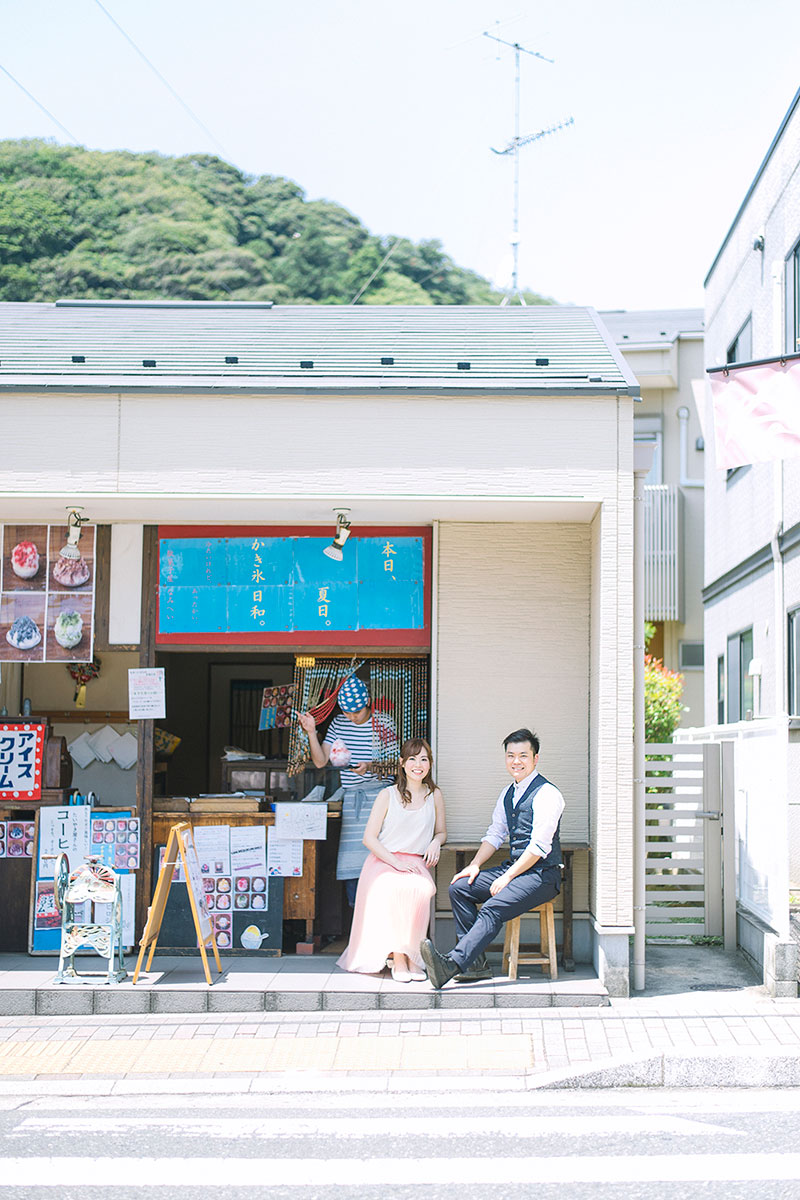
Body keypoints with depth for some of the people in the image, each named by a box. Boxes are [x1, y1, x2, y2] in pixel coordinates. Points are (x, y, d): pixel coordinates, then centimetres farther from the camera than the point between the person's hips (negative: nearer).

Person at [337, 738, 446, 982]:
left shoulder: (434, 795, 12)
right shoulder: (387, 795, 4)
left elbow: (441, 832, 25)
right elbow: (369, 838, 0)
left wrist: (436, 843, -1)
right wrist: (396, 861, -14)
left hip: (416, 864, 2)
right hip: (383, 861, -2)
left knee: (423, 889, -35)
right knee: (395, 889, -37)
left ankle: (412, 956, -25)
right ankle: (398, 959, -29)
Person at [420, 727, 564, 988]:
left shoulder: (547, 795, -12)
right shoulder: (508, 794, 15)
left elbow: (539, 847, -18)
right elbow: (494, 835, 19)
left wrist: (506, 878, -17)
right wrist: (475, 865, 2)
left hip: (542, 875, -8)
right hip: (513, 869, 8)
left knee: (493, 908, -29)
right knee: (459, 887, -7)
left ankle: (452, 963, -40)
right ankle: (476, 963, -10)